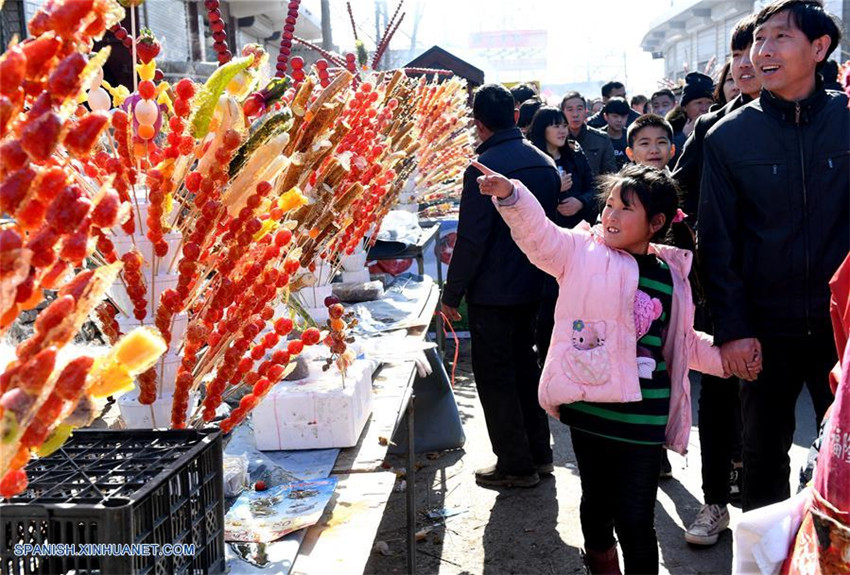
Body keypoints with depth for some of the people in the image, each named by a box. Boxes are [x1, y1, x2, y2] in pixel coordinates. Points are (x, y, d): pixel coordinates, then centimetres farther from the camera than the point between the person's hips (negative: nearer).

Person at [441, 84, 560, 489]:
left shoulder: (484, 167, -18)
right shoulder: (544, 163, 6)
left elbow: (471, 238, -20)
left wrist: (452, 293, -11)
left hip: (492, 292, -8)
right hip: (532, 287, 8)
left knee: (495, 377, 4)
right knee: (524, 364, 20)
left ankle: (515, 465, 12)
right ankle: (539, 453, 29)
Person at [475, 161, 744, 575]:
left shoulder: (671, 276, 7)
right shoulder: (582, 252, -1)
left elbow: (683, 342, 21)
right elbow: (539, 234, -19)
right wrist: (509, 195, -35)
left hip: (642, 416, 1)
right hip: (589, 404, 0)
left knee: (635, 520, 0)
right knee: (596, 504, 17)